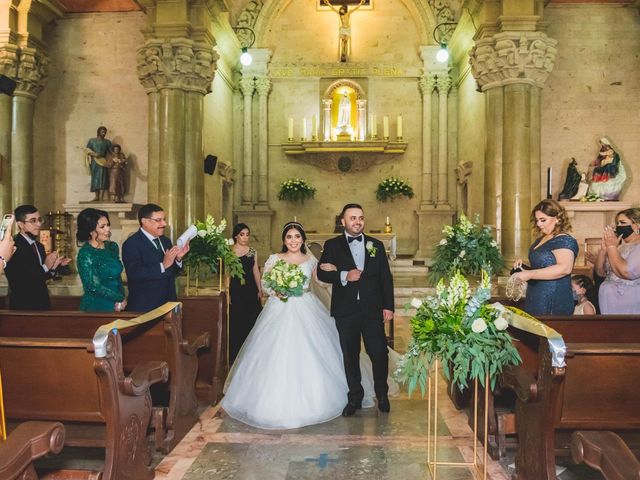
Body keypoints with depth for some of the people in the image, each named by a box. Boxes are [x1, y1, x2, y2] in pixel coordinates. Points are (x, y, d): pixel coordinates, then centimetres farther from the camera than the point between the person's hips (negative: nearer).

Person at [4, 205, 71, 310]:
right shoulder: (13, 246, -16)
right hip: (23, 306, -7)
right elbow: (17, 283, -23)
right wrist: (45, 266, -22)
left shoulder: (39, 246, 9)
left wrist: (53, 266, -5)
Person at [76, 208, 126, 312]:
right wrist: (121, 298, -9)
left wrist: (120, 301, -3)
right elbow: (94, 286, -16)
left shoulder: (112, 247, 3)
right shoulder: (85, 253, -14)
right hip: (96, 307, -5)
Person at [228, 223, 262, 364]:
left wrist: (260, 289, 5)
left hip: (251, 290, 3)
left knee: (251, 321, 4)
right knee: (235, 323, 2)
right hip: (235, 290, -3)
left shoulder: (253, 251, 9)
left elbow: (256, 271, 10)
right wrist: (227, 292, -10)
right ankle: (235, 356, 13)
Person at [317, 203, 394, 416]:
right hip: (345, 310, 0)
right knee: (350, 355, 9)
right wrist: (344, 276, -18)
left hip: (373, 309, 1)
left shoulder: (376, 245, 9)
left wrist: (388, 306, 1)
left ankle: (382, 394, 23)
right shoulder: (332, 245, 5)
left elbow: (386, 278, 8)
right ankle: (355, 397, 24)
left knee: (379, 353, 0)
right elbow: (321, 273, -2)